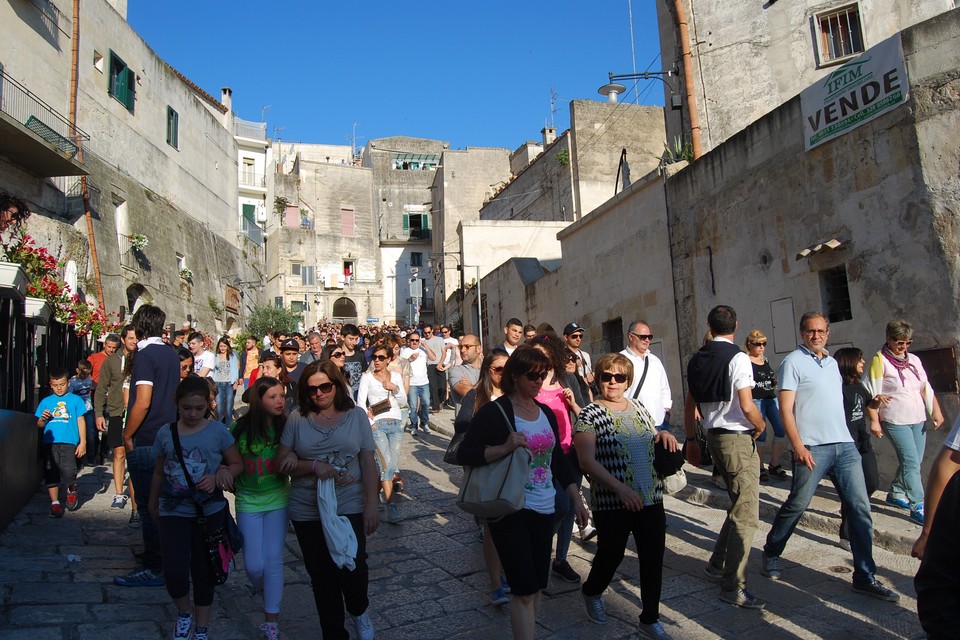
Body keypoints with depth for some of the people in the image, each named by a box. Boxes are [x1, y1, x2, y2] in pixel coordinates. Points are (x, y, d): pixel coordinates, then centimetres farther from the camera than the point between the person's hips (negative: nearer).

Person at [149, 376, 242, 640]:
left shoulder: (217, 431, -6)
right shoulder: (166, 433, 0)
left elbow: (237, 464, 1)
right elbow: (159, 472, 12)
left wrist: (218, 476, -17)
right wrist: (153, 506, 22)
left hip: (209, 511, -1)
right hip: (173, 511, 1)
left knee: (203, 571, 10)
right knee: (174, 571, -11)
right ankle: (184, 612, 22)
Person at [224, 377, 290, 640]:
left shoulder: (286, 427, -8)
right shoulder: (241, 428, -8)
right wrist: (226, 477, -12)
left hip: (277, 500, 0)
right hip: (248, 502, 0)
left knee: (273, 559, 1)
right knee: (254, 565, 2)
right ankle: (266, 592, 38)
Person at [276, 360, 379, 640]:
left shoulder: (356, 415, -1)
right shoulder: (297, 418, 0)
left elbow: (368, 463, 0)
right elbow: (281, 462, 1)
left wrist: (371, 505, -4)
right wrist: (314, 466, -15)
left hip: (350, 508, -1)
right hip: (307, 511, 2)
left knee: (352, 569, -7)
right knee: (322, 575, 10)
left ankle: (360, 611, 28)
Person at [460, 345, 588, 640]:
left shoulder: (546, 412, 8)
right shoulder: (494, 411, -11)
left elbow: (558, 460, 16)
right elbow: (464, 453, -15)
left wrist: (577, 500, 12)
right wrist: (505, 448, -28)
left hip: (544, 509, 6)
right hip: (510, 511, -6)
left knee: (537, 585, 14)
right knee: (524, 590, -5)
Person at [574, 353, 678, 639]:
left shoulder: (639, 408, 9)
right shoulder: (590, 414, -8)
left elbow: (653, 443, 22)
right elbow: (587, 460, -16)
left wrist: (663, 435, -2)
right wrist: (620, 488, -25)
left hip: (652, 498, 5)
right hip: (611, 503, -5)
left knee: (653, 559, 8)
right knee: (611, 556, 9)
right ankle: (591, 592, 41)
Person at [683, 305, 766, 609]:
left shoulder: (697, 359, 8)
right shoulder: (738, 358, -14)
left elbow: (690, 405, 12)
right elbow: (747, 406, -20)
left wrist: (691, 440, 20)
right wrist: (761, 426, 0)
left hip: (715, 436, 8)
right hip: (739, 439, -8)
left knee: (739, 506, 21)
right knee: (746, 516, -3)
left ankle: (717, 564, 28)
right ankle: (732, 587, 0)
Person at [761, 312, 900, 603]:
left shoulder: (832, 363, 17)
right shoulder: (793, 362, -4)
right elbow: (786, 408, -10)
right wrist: (798, 446, -17)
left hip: (845, 445, 6)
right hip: (813, 448, -6)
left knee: (860, 509, 2)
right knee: (796, 506, 2)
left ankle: (865, 577, 10)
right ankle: (771, 554, 23)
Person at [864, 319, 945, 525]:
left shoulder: (914, 360, 10)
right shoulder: (880, 360, -8)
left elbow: (926, 388, 12)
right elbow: (872, 393, -10)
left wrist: (936, 411, 2)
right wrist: (875, 421, -16)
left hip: (918, 419, 6)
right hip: (895, 421, -6)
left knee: (911, 462, 12)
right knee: (911, 463, -10)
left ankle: (896, 494, 31)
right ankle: (918, 507, -6)